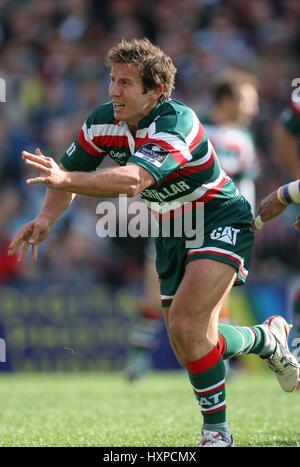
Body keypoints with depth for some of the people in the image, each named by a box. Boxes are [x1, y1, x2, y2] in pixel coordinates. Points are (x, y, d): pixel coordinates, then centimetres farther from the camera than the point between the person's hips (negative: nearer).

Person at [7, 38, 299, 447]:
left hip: (219, 222, -8)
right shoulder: (103, 122, -9)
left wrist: (65, 179, -57)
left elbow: (132, 181, -46)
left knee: (186, 325, -24)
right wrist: (47, 218, -14)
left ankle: (216, 432, -9)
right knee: (189, 345, 8)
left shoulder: (176, 123, -31)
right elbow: (70, 172, 4)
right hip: (171, 234, 8)